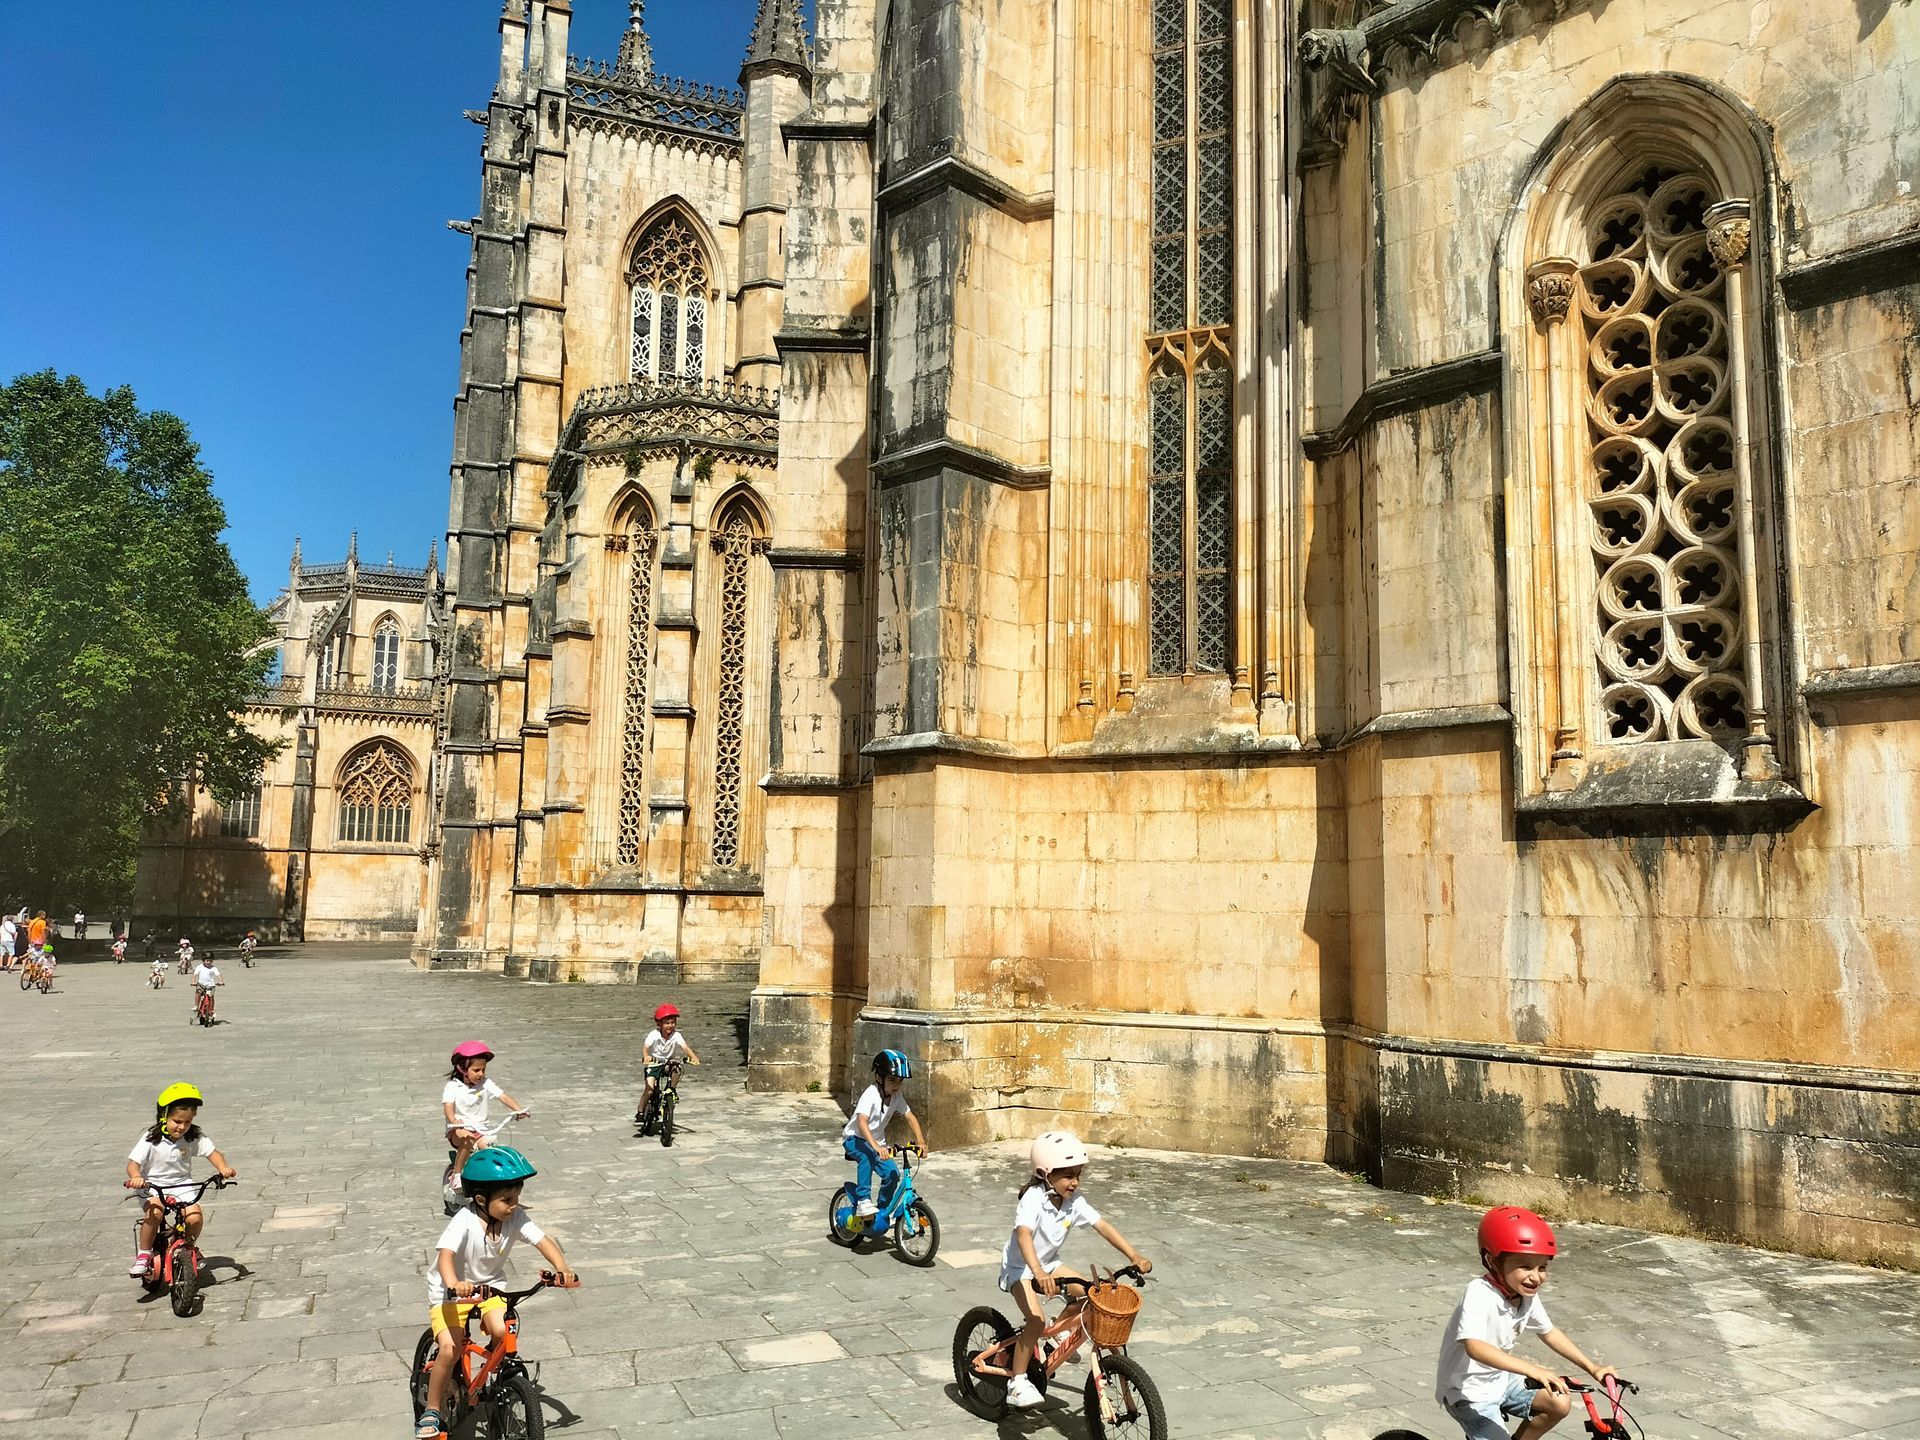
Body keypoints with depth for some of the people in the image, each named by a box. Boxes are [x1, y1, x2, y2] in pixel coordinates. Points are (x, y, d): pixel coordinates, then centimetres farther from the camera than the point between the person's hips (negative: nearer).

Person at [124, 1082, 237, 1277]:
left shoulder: (194, 1137, -5)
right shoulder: (151, 1139, -12)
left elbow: (212, 1152, -4)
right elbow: (133, 1163, -17)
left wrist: (223, 1168, -25)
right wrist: (136, 1177, -39)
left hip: (181, 1185, 2)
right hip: (152, 1185, -2)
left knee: (195, 1217, -20)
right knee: (154, 1213, -33)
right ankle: (144, 1254, -10)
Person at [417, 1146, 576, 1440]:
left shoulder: (515, 1218, -15)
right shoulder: (465, 1221, -27)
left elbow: (543, 1240, -22)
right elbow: (445, 1254, -40)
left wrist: (562, 1269, -40)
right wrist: (453, 1283, -60)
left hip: (490, 1286, 3)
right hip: (451, 1291, -3)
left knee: (501, 1332, -21)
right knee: (450, 1349, -18)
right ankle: (433, 1409, 6)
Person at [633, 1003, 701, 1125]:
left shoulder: (676, 1036, -15)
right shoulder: (654, 1034, -19)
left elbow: (685, 1047, -26)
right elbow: (645, 1047, -30)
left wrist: (693, 1057, -45)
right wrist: (645, 1056, -53)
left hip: (669, 1063, 2)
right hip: (654, 1063, -1)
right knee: (649, 1089, -16)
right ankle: (640, 1113, 2)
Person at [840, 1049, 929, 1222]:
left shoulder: (897, 1096, -8)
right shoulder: (871, 1094, -28)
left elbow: (910, 1117, -2)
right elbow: (862, 1122, -40)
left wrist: (920, 1140, -17)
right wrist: (876, 1147, -53)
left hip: (877, 1140, 6)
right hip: (854, 1138, -6)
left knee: (892, 1172, -9)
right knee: (867, 1156, -37)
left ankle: (883, 1210, 13)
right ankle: (863, 1201, -29)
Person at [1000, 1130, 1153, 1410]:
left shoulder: (1074, 1201, -11)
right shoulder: (1033, 1199, -30)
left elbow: (1102, 1226, -13)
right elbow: (1023, 1234, -45)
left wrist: (1134, 1256, -25)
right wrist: (1038, 1274, -60)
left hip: (1049, 1263, 7)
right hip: (1020, 1268, -7)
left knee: (1090, 1297, -7)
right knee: (1036, 1320, -25)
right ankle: (1017, 1382, -12)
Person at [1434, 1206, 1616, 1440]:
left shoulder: (1527, 1295, -6)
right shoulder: (1479, 1293, -31)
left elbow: (1549, 1332, 12)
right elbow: (1474, 1347, -43)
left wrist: (1592, 1368, 5)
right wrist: (1532, 1370, -51)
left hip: (1500, 1380, 8)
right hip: (1468, 1391, -8)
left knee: (1560, 1404, 1)